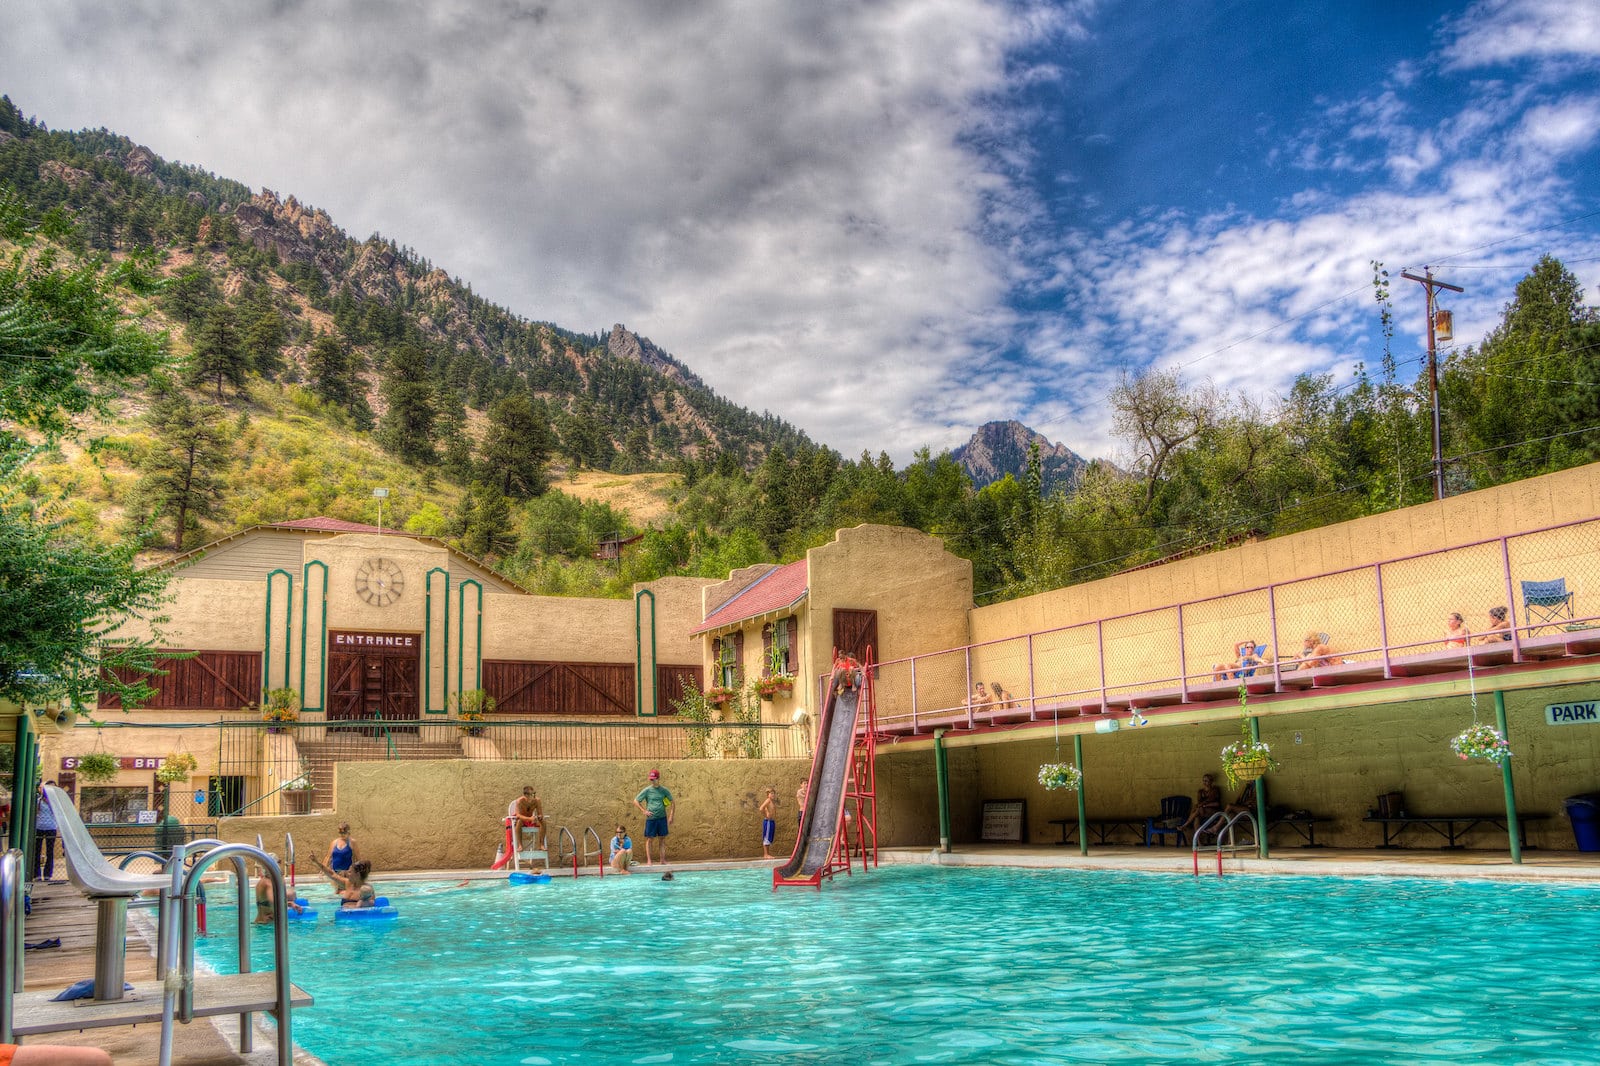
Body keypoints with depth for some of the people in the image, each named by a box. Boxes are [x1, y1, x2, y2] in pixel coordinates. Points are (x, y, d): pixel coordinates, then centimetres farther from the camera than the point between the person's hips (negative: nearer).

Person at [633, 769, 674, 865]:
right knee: (649, 839, 0)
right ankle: (649, 860, 4)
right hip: (651, 818, -2)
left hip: (662, 817, 2)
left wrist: (671, 816, 3)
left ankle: (663, 859, 11)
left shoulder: (664, 790, 3)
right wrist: (644, 811, -7)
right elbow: (635, 801, 2)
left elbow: (671, 802, 10)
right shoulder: (647, 790, -2)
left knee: (662, 839, 5)